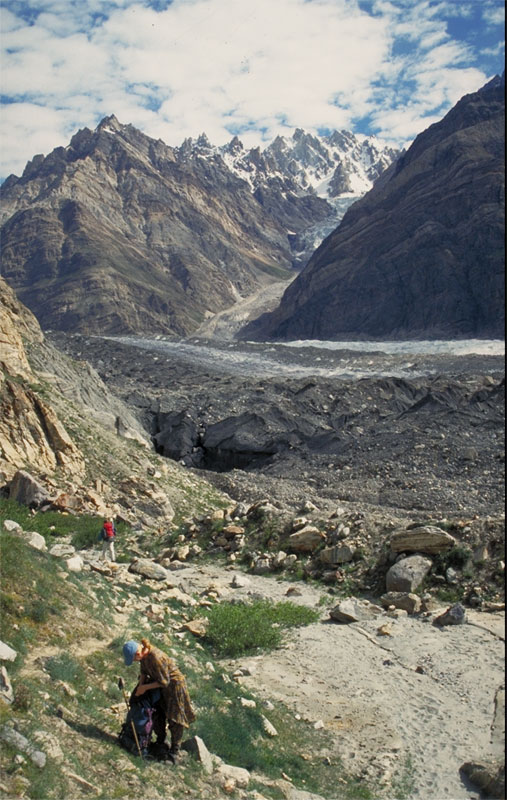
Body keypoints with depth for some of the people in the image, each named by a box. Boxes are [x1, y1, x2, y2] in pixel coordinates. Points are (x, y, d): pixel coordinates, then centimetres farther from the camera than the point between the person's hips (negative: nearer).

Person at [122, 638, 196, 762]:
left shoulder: (156, 658, -37)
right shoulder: (143, 651, -12)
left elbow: (164, 681, -27)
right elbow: (144, 671, 6)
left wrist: (145, 687, -19)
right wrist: (140, 686, -7)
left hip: (173, 683, -8)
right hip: (160, 680, 8)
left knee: (175, 718, 1)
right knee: (157, 714, 16)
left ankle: (174, 751, 13)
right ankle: (160, 741, 36)